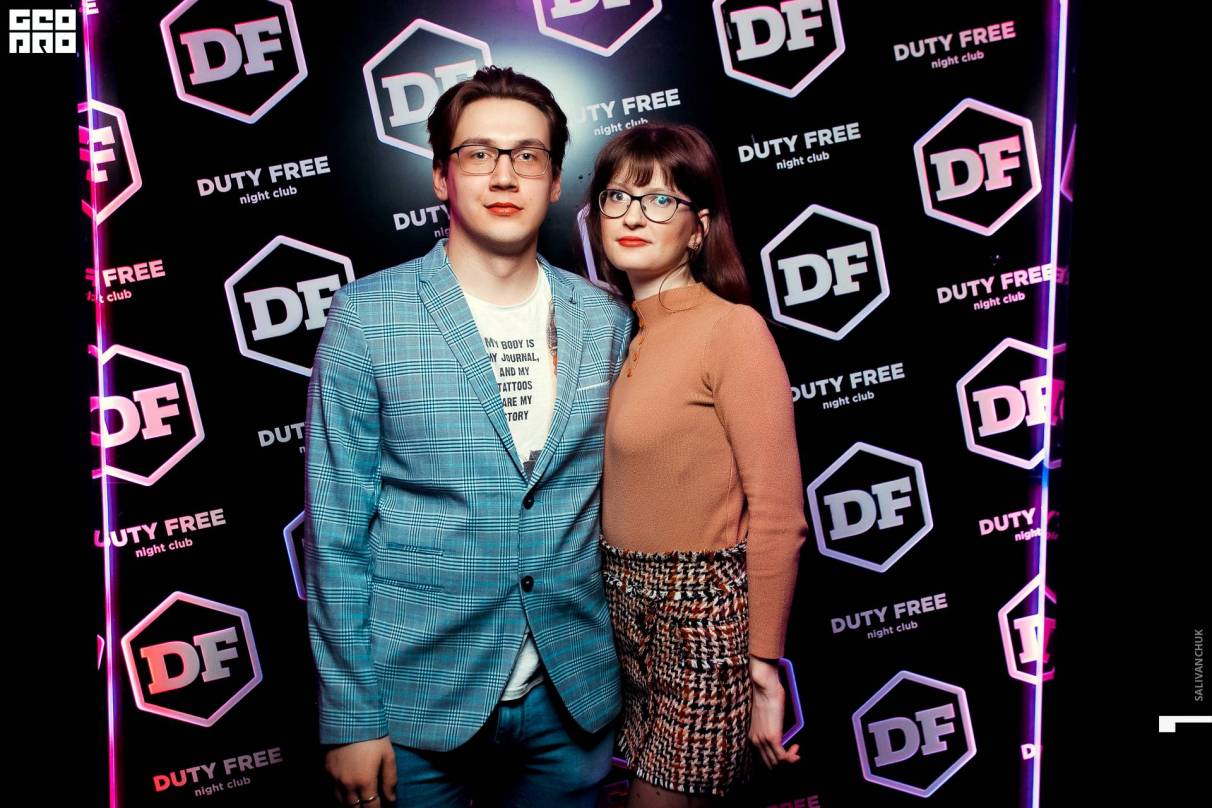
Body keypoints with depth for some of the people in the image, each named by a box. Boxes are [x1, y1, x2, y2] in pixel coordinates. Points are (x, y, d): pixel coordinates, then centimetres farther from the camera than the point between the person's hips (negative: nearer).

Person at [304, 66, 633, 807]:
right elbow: (336, 532, -7)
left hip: (573, 695, 3)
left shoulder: (607, 321, 1)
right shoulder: (366, 316, -8)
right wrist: (350, 718, -7)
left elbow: (613, 496, 9)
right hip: (421, 700, -2)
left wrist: (627, 661, 8)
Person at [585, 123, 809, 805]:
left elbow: (777, 514, -14)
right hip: (629, 607, 7)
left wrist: (764, 667, -12)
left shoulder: (733, 328, -13)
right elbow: (617, 488, 10)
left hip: (706, 617, -6)